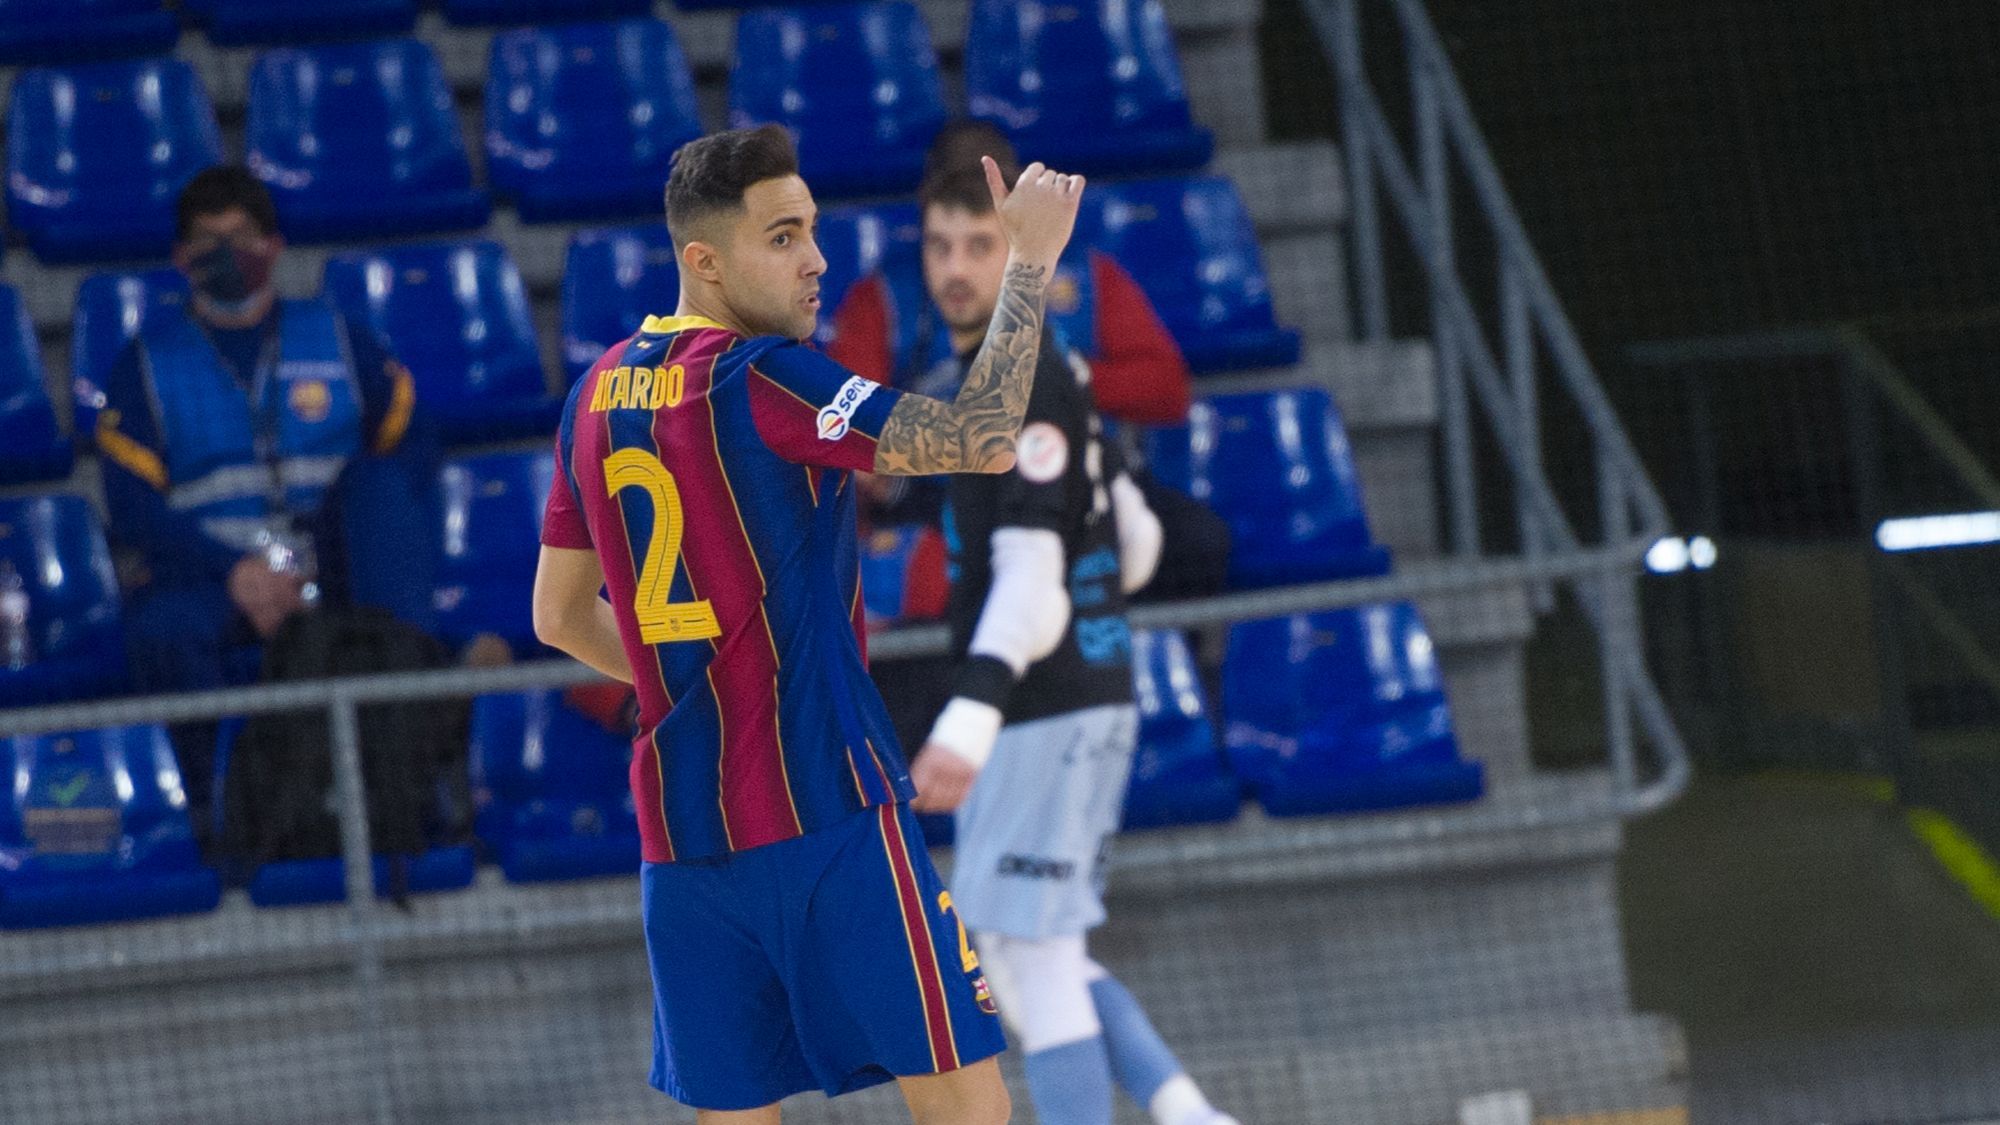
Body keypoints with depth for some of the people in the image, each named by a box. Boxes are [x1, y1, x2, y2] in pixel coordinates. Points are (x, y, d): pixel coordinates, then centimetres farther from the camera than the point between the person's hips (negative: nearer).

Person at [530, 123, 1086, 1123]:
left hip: (676, 825, 7)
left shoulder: (598, 394, 11)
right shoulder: (761, 378, -12)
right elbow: (983, 441, -20)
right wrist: (1029, 261, -11)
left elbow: (561, 616, 20)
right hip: (823, 807, -7)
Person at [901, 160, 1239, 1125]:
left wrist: (969, 717, -38)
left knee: (1035, 958, -8)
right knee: (1010, 952, 15)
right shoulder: (1053, 376, 14)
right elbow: (1137, 545, 20)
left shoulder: (1026, 387, -15)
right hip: (1091, 699, 10)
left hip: (1045, 712, -10)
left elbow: (1032, 572, -26)